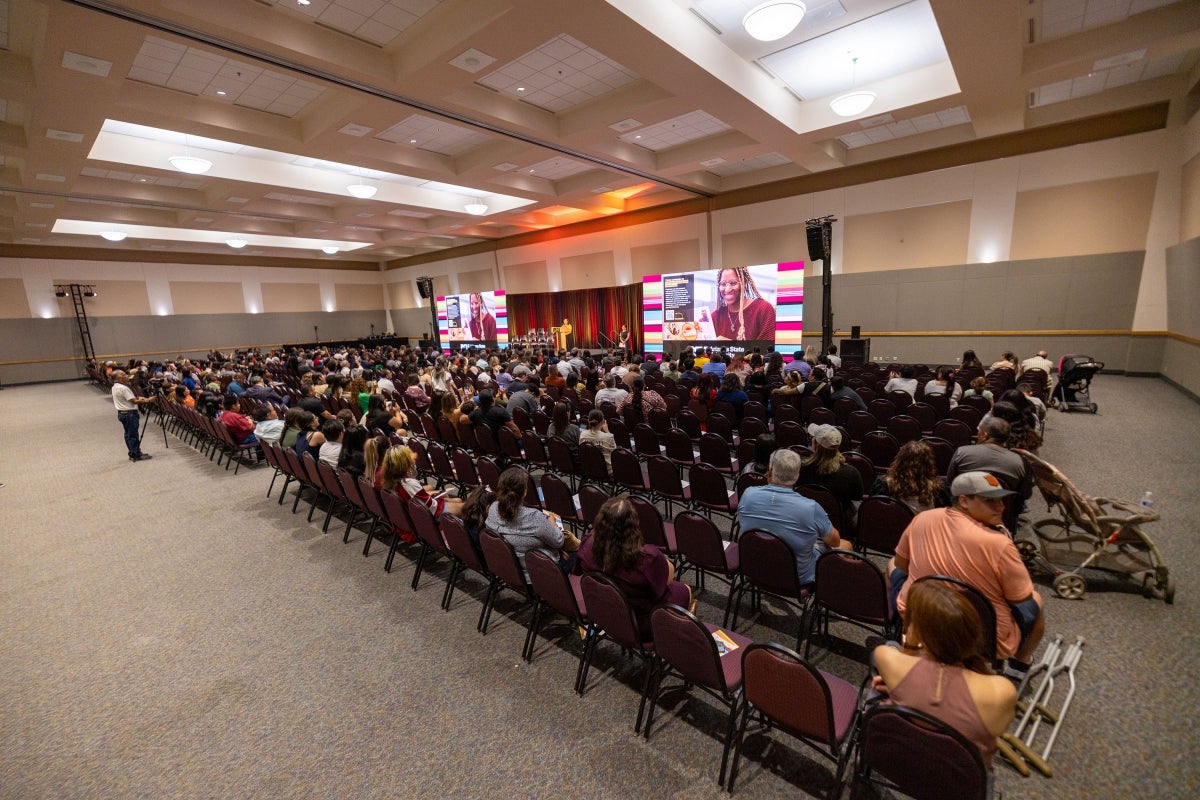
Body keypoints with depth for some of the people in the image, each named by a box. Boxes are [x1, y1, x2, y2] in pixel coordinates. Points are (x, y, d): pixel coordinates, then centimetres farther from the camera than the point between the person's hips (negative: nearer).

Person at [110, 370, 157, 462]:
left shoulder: (115, 387, 10)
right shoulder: (123, 388, -20)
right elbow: (134, 401, -20)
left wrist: (137, 398, 9)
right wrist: (147, 400, -13)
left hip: (122, 413, 10)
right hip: (130, 413, -10)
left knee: (128, 434, 14)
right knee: (133, 435, -4)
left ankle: (133, 454, 20)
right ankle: (137, 455, 1)